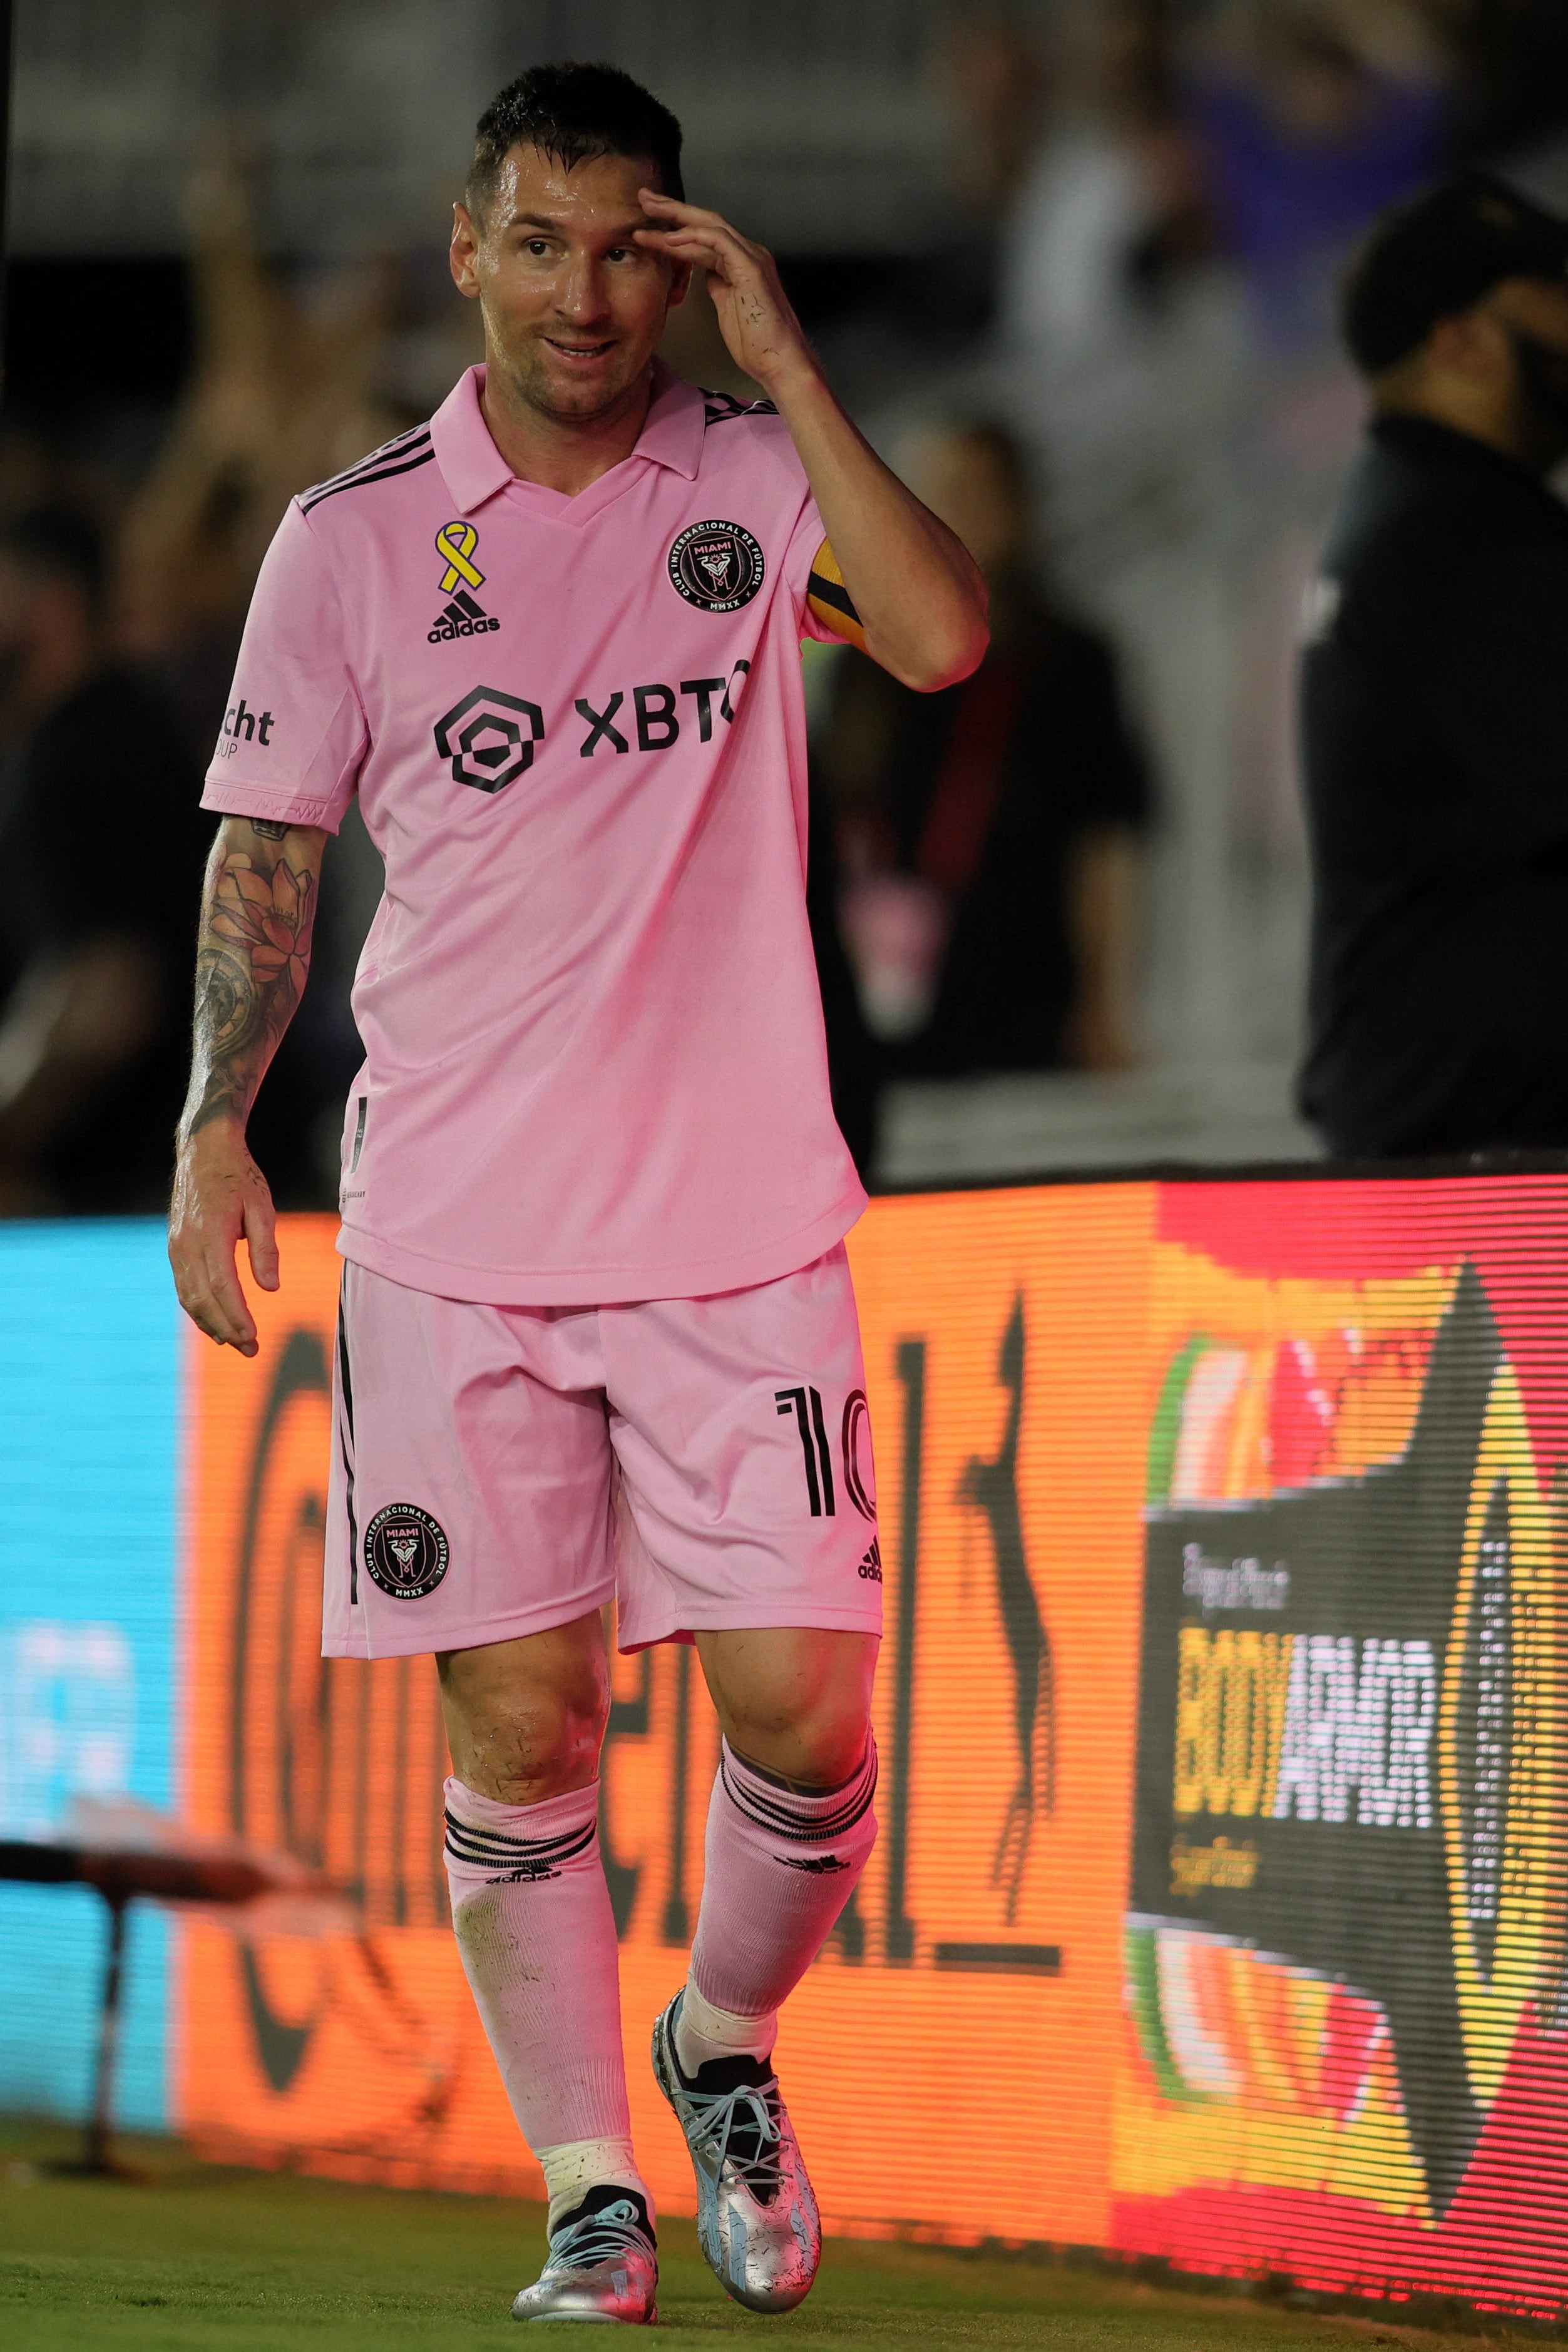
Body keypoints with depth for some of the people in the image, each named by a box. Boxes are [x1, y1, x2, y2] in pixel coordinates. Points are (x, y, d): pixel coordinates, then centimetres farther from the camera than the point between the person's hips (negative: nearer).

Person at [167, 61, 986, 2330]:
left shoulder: (756, 481, 2)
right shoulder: (354, 537, 3)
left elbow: (943, 637, -17)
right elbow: (266, 859, 10)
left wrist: (788, 363, -16)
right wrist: (216, 1133, 1)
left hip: (739, 1227, 0)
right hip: (454, 1242, 0)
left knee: (801, 1712, -4)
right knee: (519, 1730, 0)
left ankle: (727, 2045, 24)